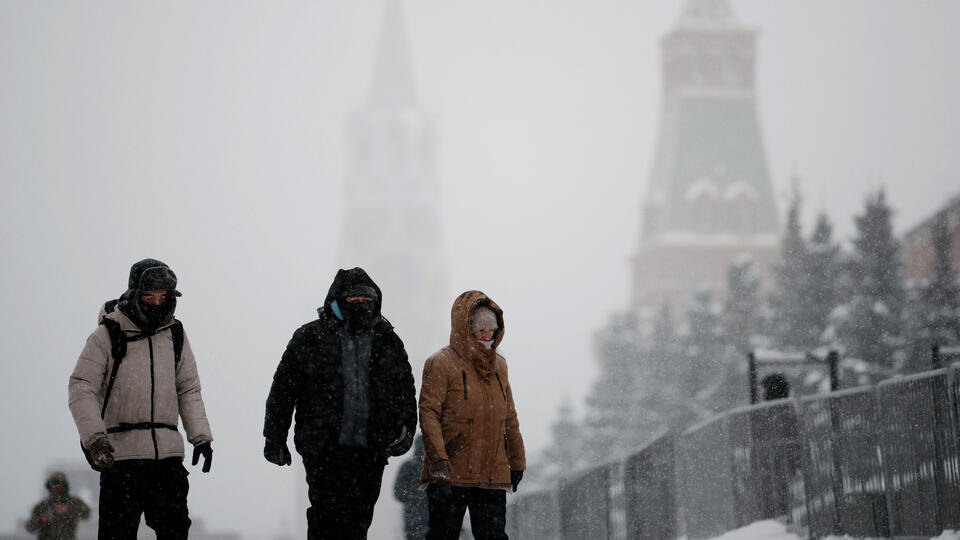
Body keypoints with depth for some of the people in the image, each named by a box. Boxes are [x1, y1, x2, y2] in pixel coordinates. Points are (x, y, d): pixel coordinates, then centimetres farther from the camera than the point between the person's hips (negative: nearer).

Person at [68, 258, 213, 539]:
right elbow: (81, 389, -10)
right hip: (120, 452, -4)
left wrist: (200, 436, 4)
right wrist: (94, 437, -25)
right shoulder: (107, 335, -3)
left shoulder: (174, 334, 11)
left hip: (167, 452, 4)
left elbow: (188, 390, 17)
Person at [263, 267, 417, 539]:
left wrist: (406, 428, 0)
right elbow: (283, 390, 5)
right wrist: (274, 439, 3)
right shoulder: (309, 338, 3)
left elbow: (406, 391, 16)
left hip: (371, 450, 3)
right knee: (327, 512, -12)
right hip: (324, 447, -3)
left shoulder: (388, 341, 13)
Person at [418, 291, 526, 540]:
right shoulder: (441, 363, -4)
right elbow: (429, 412, -12)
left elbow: (509, 419, 21)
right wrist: (438, 457, -23)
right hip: (450, 474, -5)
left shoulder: (498, 365, 15)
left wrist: (517, 461, 21)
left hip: (492, 475, 5)